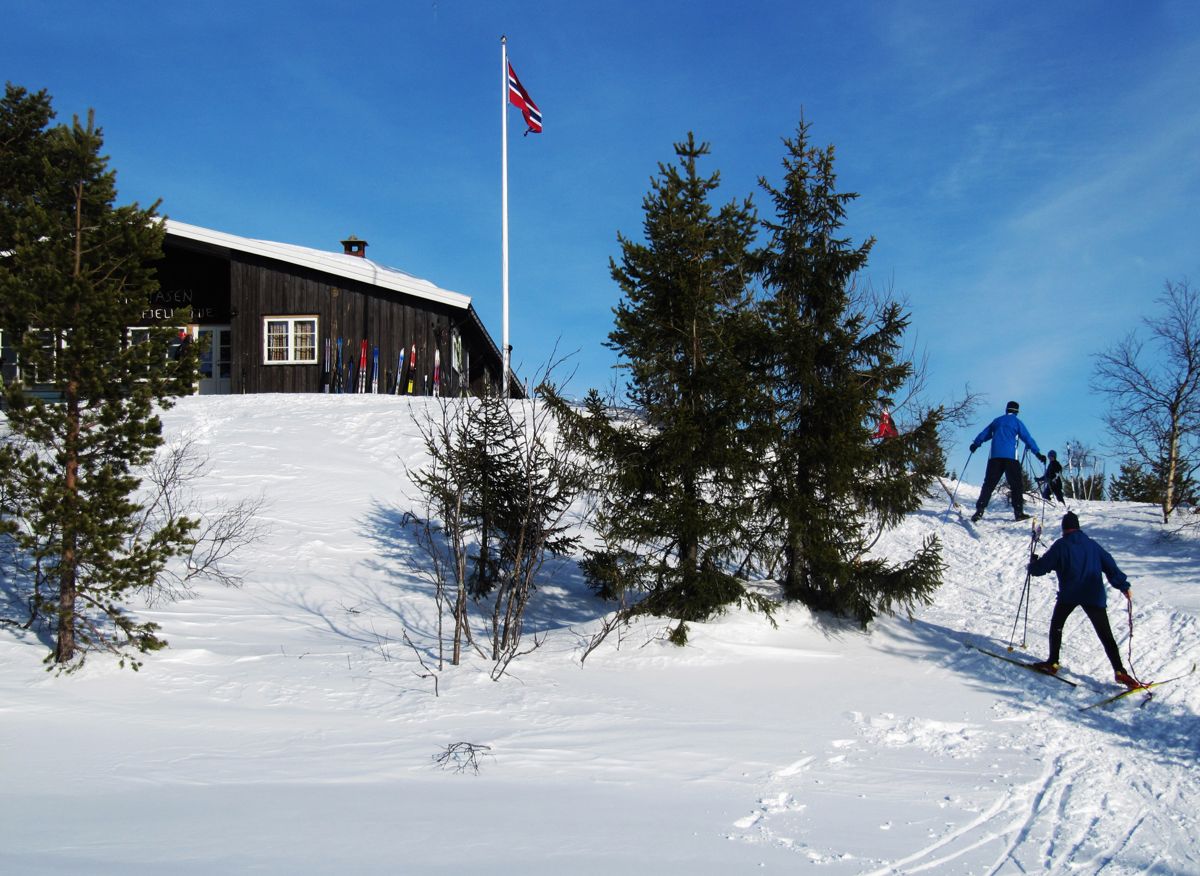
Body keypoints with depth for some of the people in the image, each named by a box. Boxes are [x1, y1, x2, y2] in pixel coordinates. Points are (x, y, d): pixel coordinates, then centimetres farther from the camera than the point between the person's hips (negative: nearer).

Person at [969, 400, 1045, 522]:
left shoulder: (997, 421, 18)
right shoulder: (1017, 422, 6)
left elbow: (984, 434, 26)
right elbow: (1028, 438, 2)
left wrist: (975, 444, 40)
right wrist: (1038, 453, 3)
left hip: (995, 456, 3)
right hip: (1010, 457, -3)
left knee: (988, 484, 1)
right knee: (1015, 484, 1)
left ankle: (979, 511, -8)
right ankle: (1018, 511, -7)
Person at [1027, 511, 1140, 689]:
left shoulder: (1061, 546, 0)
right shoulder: (1092, 545, 12)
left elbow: (1041, 567, 0)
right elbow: (1110, 565, 8)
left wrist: (1033, 563, 23)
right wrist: (1124, 586, 10)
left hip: (1068, 595, -2)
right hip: (1094, 596, 3)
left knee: (1056, 625, 20)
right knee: (1105, 634, 3)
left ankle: (1053, 662, 16)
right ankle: (1119, 671, -6)